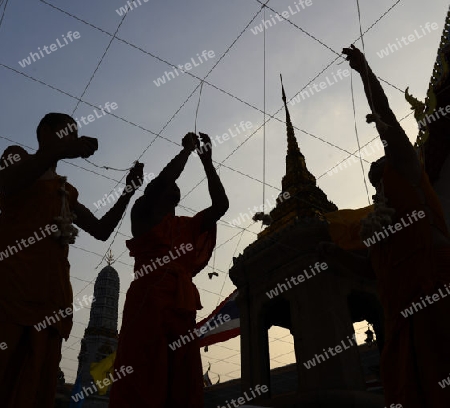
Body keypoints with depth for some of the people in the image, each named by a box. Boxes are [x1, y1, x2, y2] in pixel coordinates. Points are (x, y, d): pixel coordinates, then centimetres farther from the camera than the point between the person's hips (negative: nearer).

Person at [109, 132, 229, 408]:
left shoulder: (188, 226, 23)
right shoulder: (143, 214, 11)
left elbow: (221, 205, 15)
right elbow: (164, 178, -6)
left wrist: (207, 161, 14)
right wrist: (187, 149, 7)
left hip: (181, 306, 5)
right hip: (148, 302, -5)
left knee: (183, 386, 2)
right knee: (142, 382, -10)